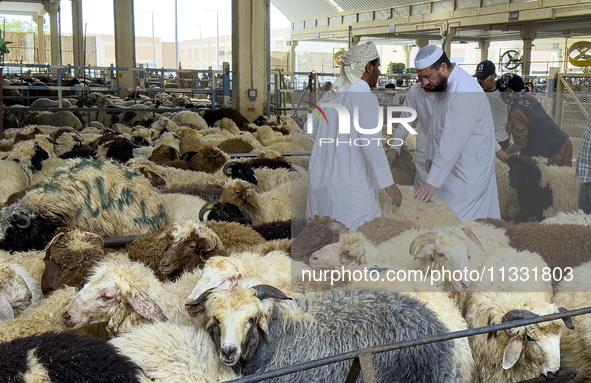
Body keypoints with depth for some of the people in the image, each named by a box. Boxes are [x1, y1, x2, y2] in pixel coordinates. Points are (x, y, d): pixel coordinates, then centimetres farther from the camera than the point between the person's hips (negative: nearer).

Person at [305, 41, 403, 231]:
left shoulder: (330, 95, 9)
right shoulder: (366, 99, -13)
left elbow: (312, 131, 18)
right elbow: (371, 145, -20)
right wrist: (388, 183, -15)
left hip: (322, 178, 8)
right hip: (351, 184, -8)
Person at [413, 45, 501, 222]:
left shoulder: (465, 93, -26)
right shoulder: (443, 85, 7)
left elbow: (453, 142, -30)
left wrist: (433, 182, -31)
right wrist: (431, 158, 18)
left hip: (469, 172, -9)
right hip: (451, 166, 9)